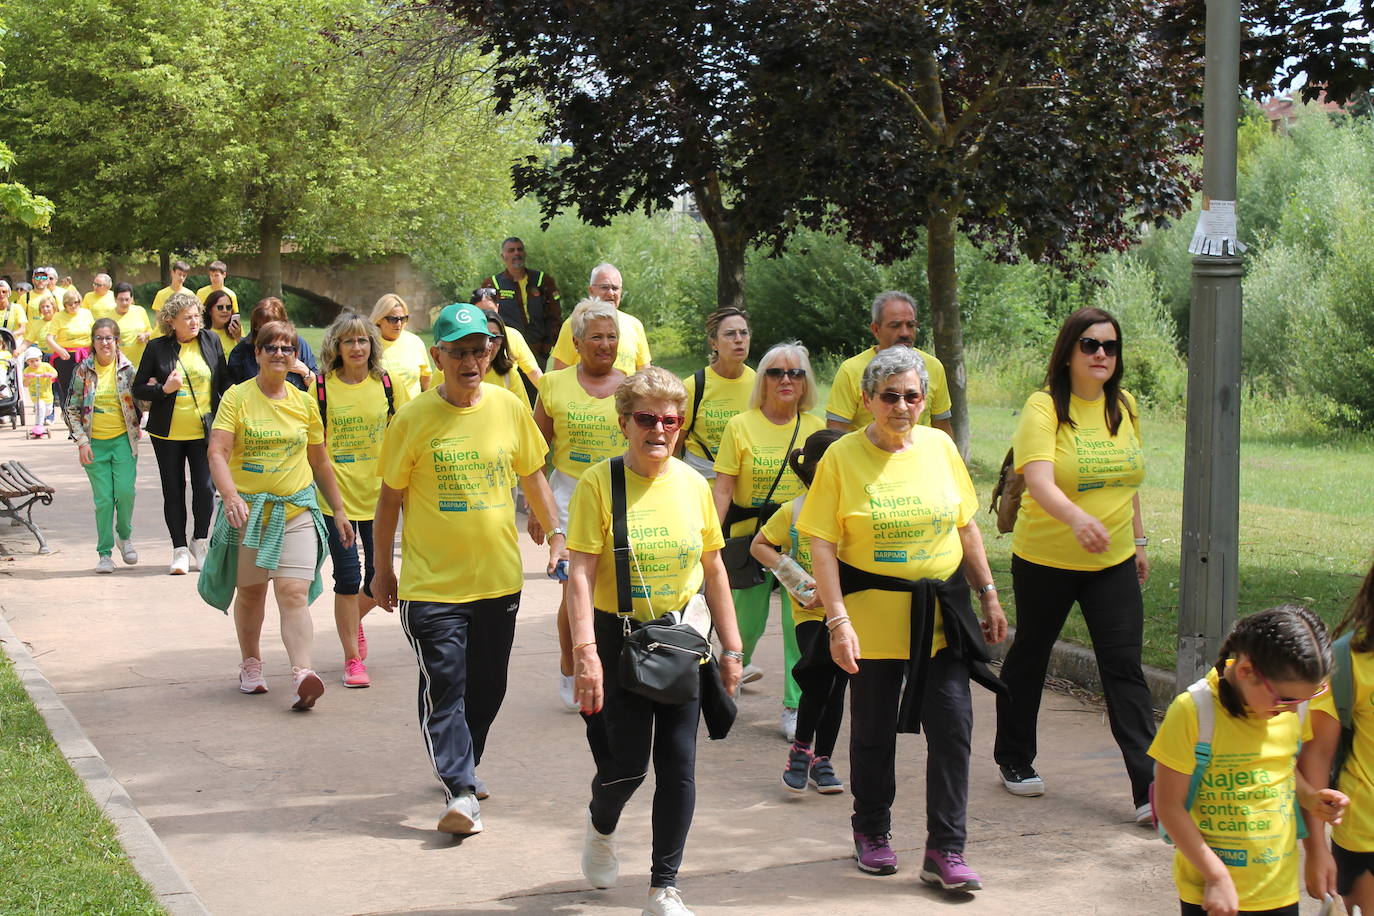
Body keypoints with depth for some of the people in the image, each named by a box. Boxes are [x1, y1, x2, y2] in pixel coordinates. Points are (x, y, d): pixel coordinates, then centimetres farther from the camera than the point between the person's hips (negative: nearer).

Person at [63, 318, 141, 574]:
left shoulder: (127, 368, 0)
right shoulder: (83, 370, 0)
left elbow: (141, 402, 8)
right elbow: (71, 409, 2)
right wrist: (81, 441, -4)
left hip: (123, 439, 0)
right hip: (94, 443, 0)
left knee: (125, 490, -12)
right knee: (103, 498, -2)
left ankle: (124, 535, 16)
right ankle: (104, 553, 9)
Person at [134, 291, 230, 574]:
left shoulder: (210, 341, 3)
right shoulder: (157, 347, -2)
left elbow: (224, 381, 11)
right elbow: (139, 389, 1)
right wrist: (164, 389, -17)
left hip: (204, 431, 0)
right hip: (168, 432, 0)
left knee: (205, 488, -5)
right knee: (173, 492, 5)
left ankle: (200, 543, 15)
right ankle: (180, 549, 14)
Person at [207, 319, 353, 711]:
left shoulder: (304, 403, 8)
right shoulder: (237, 397, -2)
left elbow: (319, 462, 17)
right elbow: (217, 452, -13)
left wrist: (339, 510, 17)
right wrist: (230, 495, -30)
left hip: (297, 509, 1)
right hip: (248, 509, -1)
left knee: (294, 592, -11)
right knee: (250, 591, 10)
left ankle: (303, 673, -20)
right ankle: (251, 663, 30)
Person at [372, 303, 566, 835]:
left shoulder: (509, 408, 0)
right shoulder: (415, 419, -8)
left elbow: (532, 475, 14)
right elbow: (390, 497, 1)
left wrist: (556, 534, 7)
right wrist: (382, 569, 5)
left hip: (499, 578, 4)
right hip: (432, 582, -3)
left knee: (487, 686, 15)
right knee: (444, 686, -8)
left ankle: (463, 765, 36)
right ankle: (460, 792, -6)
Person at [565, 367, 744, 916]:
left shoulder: (692, 484, 2)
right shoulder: (599, 484, -10)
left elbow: (713, 568, 9)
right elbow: (580, 572, -15)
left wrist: (731, 648, 9)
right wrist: (585, 650, -23)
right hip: (618, 636, -3)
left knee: (678, 764, 0)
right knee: (626, 763, 1)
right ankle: (601, 826, 37)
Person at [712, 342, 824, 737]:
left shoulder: (816, 428, 5)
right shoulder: (740, 426, -1)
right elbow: (723, 487, -4)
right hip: (751, 537, -1)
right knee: (748, 619, 6)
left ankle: (796, 707, 4)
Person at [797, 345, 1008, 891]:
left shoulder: (940, 447, 3)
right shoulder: (843, 457, -8)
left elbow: (965, 526, 13)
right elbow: (823, 546, -11)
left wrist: (988, 594, 14)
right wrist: (838, 620, -18)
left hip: (942, 614, 3)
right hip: (874, 614, -3)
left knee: (952, 726, -2)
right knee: (874, 729, 10)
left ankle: (945, 851, 7)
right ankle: (872, 832, 32)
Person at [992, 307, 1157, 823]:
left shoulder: (1123, 407, 4)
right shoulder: (1044, 408, -14)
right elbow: (1038, 481, -29)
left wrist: (1138, 539, 18)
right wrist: (1078, 518, -46)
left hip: (1113, 563, 3)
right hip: (1045, 560, -3)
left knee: (1125, 669, -4)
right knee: (1029, 656, 15)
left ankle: (1150, 787, -7)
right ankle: (1014, 759, 34)